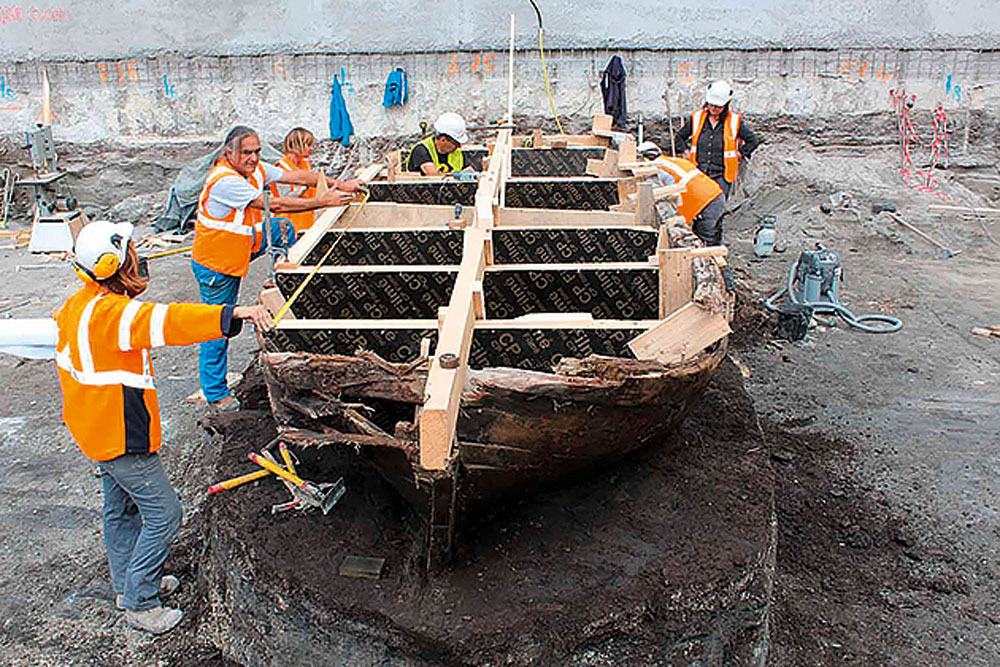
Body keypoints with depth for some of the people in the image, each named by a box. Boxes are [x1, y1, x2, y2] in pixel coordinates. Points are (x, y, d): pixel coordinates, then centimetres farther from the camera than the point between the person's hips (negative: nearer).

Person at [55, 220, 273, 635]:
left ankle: (128, 584, 41)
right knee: (163, 514, -1)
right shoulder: (110, 313, -29)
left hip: (96, 427, 11)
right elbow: (170, 321, -43)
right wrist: (232, 313, -51)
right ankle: (139, 604, 11)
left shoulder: (77, 305, 5)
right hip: (121, 435, -11)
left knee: (120, 508, 24)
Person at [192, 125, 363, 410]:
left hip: (239, 250, 8)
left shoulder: (256, 170, -4)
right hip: (215, 264, -8)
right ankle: (215, 393, 13)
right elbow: (274, 204, -34)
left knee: (284, 228, 7)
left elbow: (297, 176, -5)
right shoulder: (223, 181, -30)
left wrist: (340, 185, -16)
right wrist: (323, 202, -32)